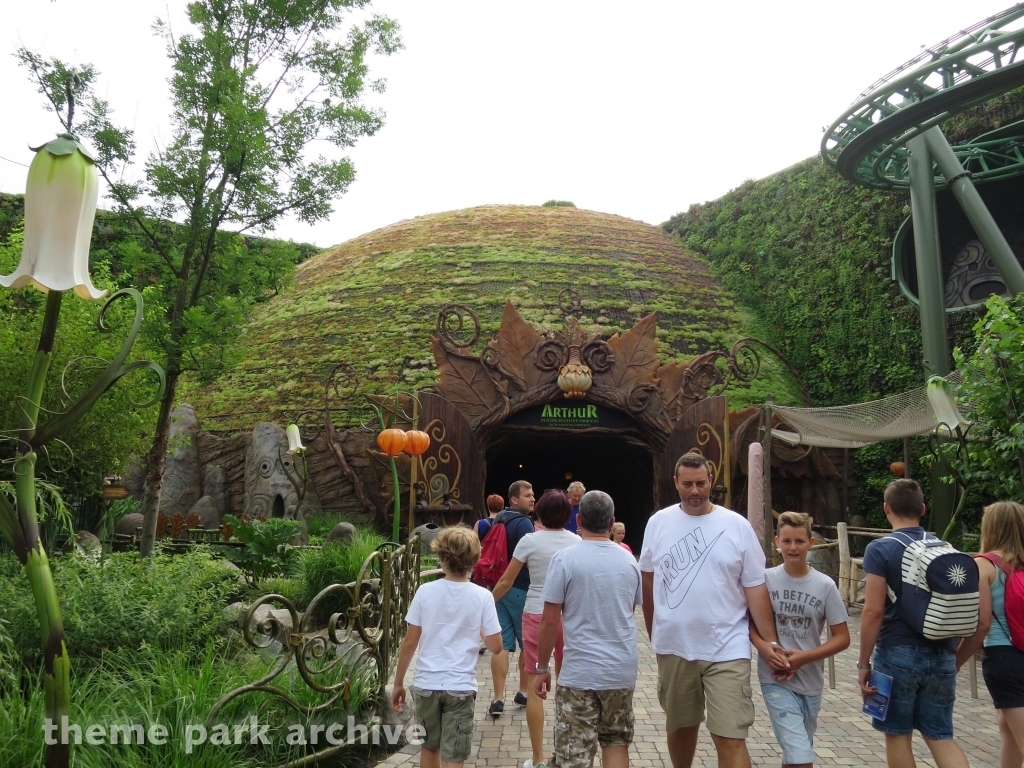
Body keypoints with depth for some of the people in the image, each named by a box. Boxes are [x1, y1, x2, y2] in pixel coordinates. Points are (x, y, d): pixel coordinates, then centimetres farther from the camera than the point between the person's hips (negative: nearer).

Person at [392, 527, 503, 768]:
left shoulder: (425, 591, -6)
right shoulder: (482, 596, -7)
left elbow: (409, 643, -2)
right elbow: (495, 647, -4)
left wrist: (398, 683, 9)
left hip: (426, 684, 2)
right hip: (460, 687, -1)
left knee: (429, 747, 23)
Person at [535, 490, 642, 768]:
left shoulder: (564, 559, -11)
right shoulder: (629, 561, 4)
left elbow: (550, 622, -10)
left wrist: (542, 668, 0)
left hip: (579, 672, -4)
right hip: (623, 671, 5)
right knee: (617, 742, 21)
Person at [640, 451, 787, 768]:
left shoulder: (737, 525, -4)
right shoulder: (658, 522, -1)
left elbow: (755, 587, -1)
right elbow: (648, 578, 8)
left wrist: (770, 641, -4)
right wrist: (652, 632, 11)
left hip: (727, 649, -2)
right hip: (673, 647, 2)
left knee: (731, 739, -5)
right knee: (680, 726, 19)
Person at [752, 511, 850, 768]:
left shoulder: (825, 585, -6)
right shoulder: (766, 579, -7)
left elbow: (842, 638, -2)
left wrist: (804, 657, -14)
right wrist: (763, 647, -17)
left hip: (810, 680, 2)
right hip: (775, 679, -2)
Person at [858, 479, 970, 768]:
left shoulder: (880, 549, -11)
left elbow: (874, 611, -15)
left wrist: (863, 662, -7)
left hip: (899, 654, -5)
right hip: (941, 656, 5)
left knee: (898, 736, 10)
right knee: (940, 736, 14)